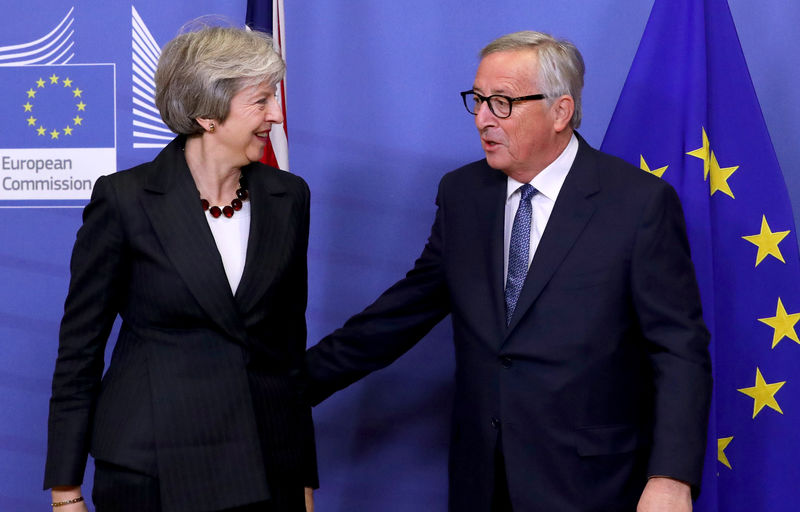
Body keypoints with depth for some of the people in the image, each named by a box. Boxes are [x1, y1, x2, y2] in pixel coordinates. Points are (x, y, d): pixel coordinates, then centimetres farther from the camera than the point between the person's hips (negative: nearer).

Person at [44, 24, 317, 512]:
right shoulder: (124, 198, -7)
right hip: (153, 472, -3)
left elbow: (292, 340, 11)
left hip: (268, 471, 4)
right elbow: (79, 345, -3)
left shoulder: (288, 197, 6)